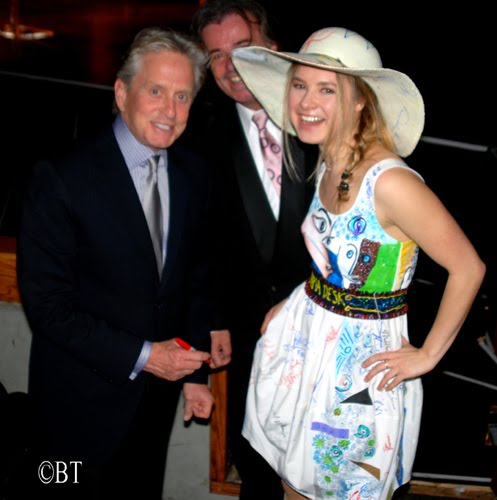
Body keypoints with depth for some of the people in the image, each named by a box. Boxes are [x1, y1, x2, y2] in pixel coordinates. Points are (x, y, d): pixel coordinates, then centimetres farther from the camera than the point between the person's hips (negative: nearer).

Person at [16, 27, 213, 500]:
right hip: (83, 396, -4)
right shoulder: (61, 178, -18)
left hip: (158, 390, 5)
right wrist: (139, 356, -18)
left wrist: (195, 372, 3)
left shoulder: (193, 174, -2)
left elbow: (195, 276, 5)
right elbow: (46, 302, -18)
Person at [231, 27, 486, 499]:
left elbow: (468, 269, -23)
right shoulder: (327, 167, -2)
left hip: (361, 359, -7)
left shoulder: (390, 181, -27)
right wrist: (300, 301, 5)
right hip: (304, 335, 7)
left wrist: (427, 355, -15)